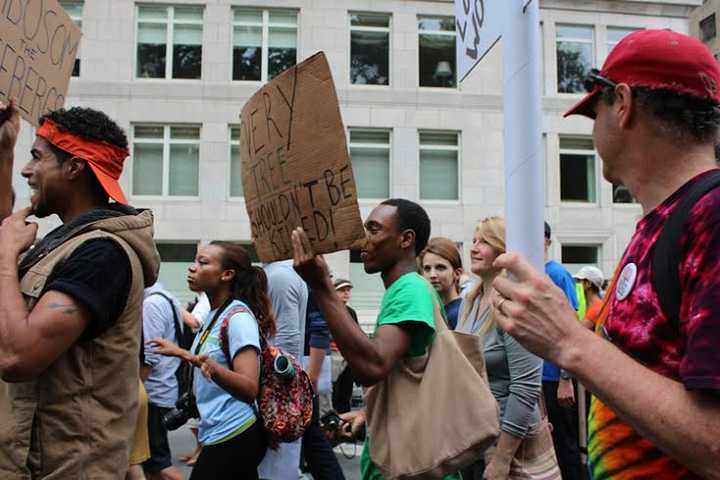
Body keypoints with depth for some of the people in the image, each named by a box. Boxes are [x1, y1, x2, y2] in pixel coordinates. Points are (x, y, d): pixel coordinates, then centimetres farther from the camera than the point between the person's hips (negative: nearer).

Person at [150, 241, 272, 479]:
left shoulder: (238, 316, -18)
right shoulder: (215, 313, 8)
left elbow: (249, 389, -28)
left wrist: (214, 370, -44)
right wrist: (181, 353, 26)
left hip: (233, 436, -9)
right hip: (219, 433, 9)